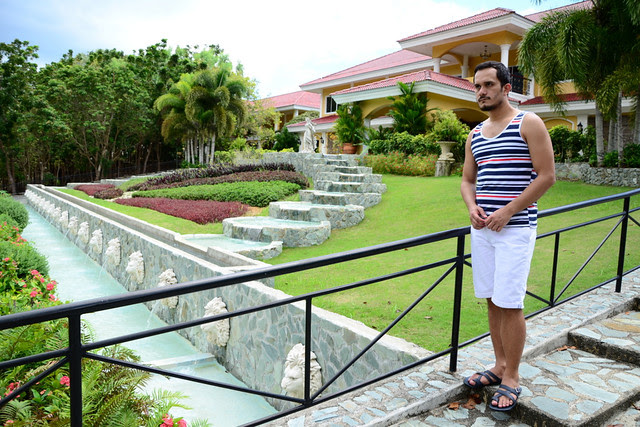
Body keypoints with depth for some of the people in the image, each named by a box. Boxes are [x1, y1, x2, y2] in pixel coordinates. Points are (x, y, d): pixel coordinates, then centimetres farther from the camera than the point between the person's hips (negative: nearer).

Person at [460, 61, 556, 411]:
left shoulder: (528, 124, -3)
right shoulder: (475, 134, 15)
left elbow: (546, 176, -8)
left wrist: (508, 211, -15)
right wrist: (472, 207, -3)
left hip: (515, 228, -6)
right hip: (482, 228, 6)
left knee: (510, 304, -4)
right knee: (492, 300, 12)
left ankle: (512, 378, 12)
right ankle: (499, 366, 26)